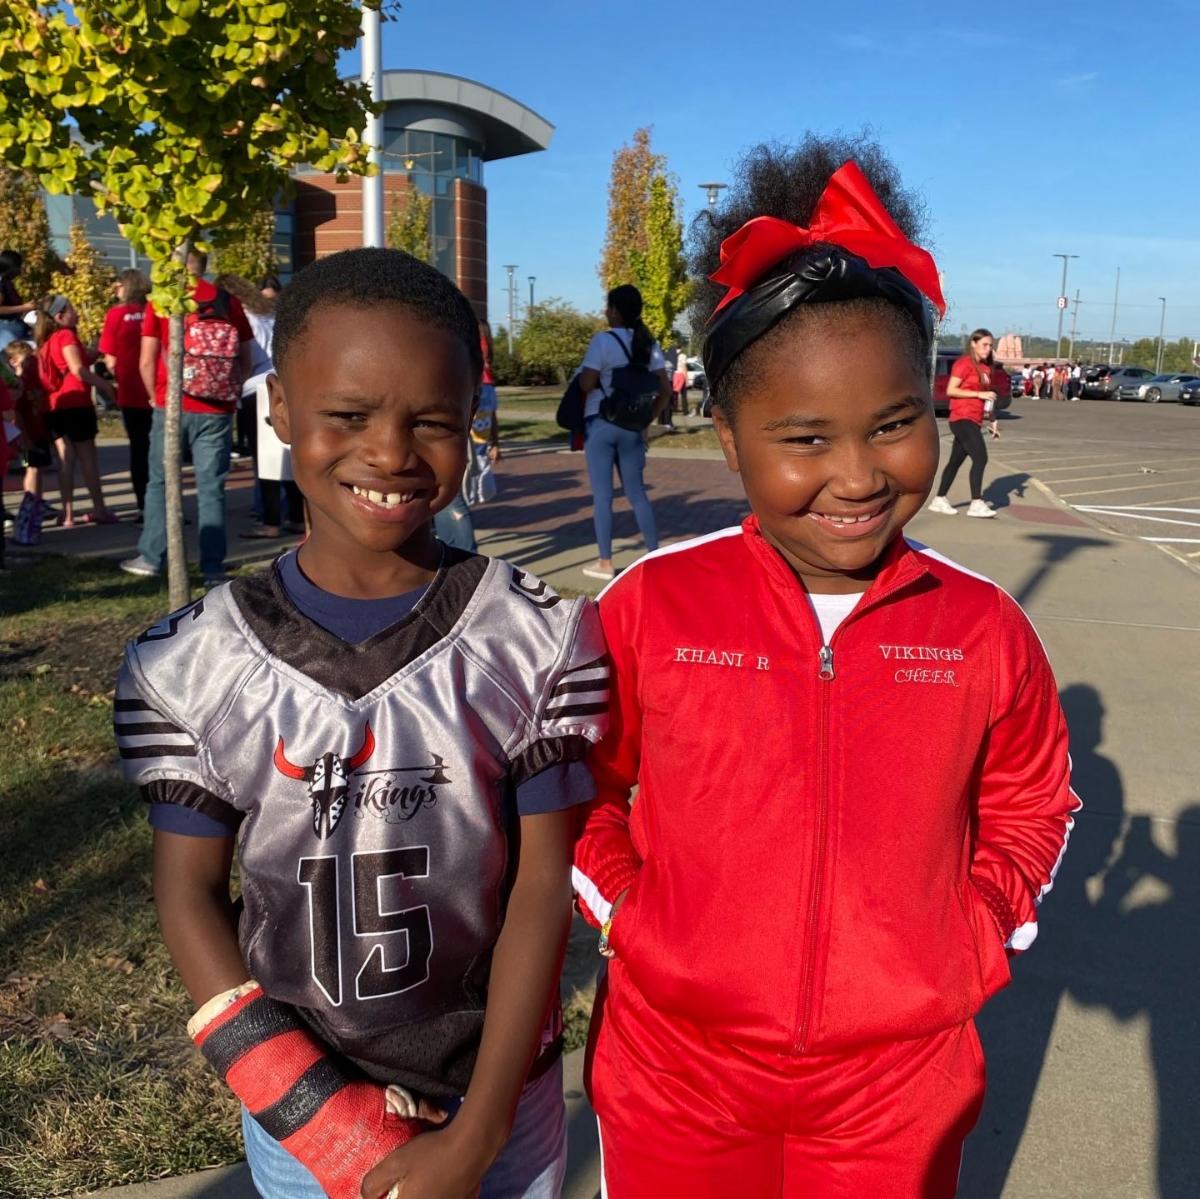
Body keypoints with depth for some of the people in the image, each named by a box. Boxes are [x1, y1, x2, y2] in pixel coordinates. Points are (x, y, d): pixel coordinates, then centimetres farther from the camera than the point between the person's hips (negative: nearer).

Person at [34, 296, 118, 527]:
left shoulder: (46, 341, 17)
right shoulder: (66, 335, -6)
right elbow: (78, 369, -16)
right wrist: (105, 385, -11)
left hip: (54, 407, 7)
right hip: (75, 404, -7)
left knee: (66, 460, 6)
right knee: (87, 457, -1)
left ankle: (68, 514, 4)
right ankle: (99, 510, 2)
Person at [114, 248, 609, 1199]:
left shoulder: (540, 645, -16)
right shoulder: (191, 667, -12)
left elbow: (544, 882, -12)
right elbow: (189, 893, -5)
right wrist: (310, 1106, -11)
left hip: (501, 1099, -1)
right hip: (295, 1109, 1)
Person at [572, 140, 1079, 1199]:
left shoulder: (986, 632, -8)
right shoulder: (650, 606, -12)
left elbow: (1031, 806, 9)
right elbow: (580, 787, 3)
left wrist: (969, 934, -1)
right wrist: (630, 913, -6)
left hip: (900, 1082, 1)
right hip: (676, 1069, 0)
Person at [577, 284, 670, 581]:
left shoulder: (603, 340, -12)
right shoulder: (649, 344, 6)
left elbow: (586, 384, -18)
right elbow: (665, 392, 4)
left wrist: (580, 374, 4)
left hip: (601, 425, -5)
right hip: (632, 428, 5)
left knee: (602, 494, 2)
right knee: (636, 492, 15)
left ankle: (605, 563, 6)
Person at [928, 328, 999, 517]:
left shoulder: (985, 368, 15)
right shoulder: (964, 363, -9)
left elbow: (986, 398, 21)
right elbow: (950, 390, -15)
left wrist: (992, 420, 15)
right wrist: (979, 394, -19)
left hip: (974, 421, 8)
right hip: (963, 419, -8)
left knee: (956, 460, 11)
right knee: (980, 458, -16)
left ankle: (939, 500, 18)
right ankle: (976, 504, -15)